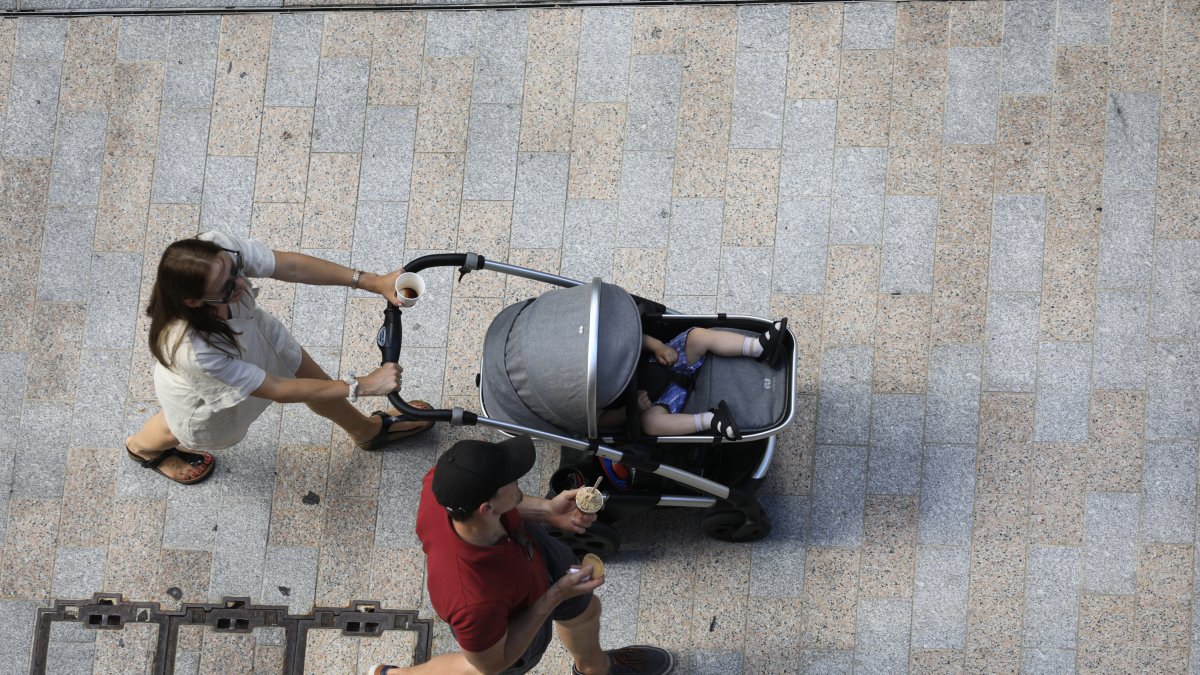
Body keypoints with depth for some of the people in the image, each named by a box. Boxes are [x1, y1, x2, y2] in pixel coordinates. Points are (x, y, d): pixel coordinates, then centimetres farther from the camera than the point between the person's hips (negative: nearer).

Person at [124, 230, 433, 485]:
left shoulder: (219, 250, -41)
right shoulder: (191, 351, -48)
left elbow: (292, 266, -29)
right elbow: (278, 390, -37)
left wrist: (374, 282, -36)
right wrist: (362, 385, -33)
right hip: (204, 393, -4)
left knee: (316, 379, 23)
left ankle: (367, 430, 57)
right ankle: (143, 447, 67)